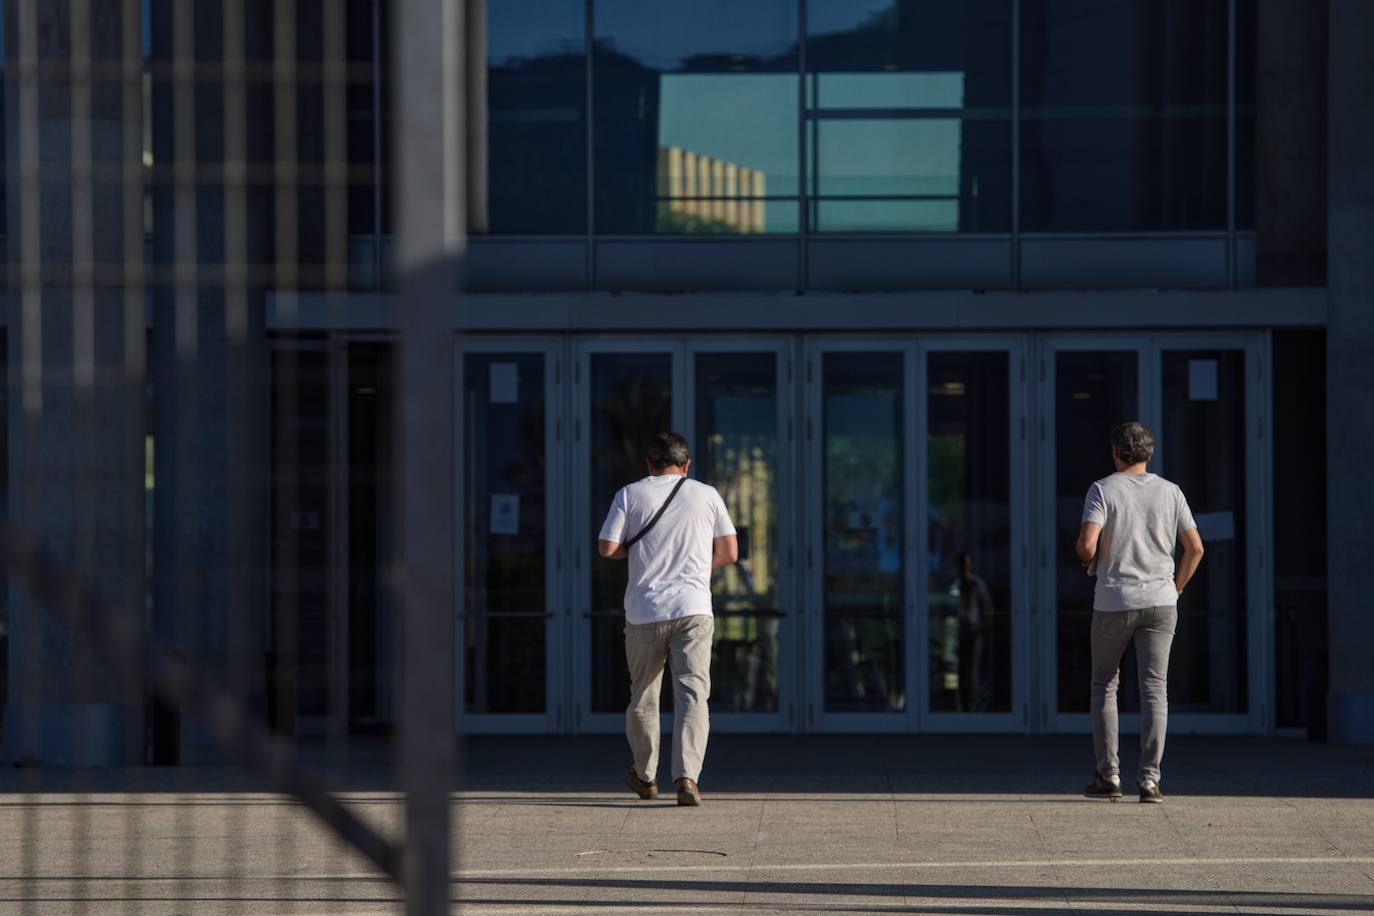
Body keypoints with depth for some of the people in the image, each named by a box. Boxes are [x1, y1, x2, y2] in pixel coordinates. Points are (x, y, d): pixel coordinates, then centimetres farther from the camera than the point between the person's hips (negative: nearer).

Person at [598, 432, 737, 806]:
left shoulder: (630, 495, 3)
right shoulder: (707, 495, 6)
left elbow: (606, 548, -3)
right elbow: (729, 553, 8)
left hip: (644, 611, 0)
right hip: (694, 609, 0)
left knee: (643, 696, 15)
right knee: (692, 695, -5)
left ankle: (645, 776, 28)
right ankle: (687, 776, -21)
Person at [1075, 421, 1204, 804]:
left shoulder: (1103, 490, -6)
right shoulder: (1170, 492, 4)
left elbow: (1087, 544, -17)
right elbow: (1195, 547, 3)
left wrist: (1088, 559, 6)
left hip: (1113, 602, -2)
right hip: (1160, 601, 2)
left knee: (1104, 686, 12)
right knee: (1154, 688, 0)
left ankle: (1108, 775, 10)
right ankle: (1149, 777, -8)